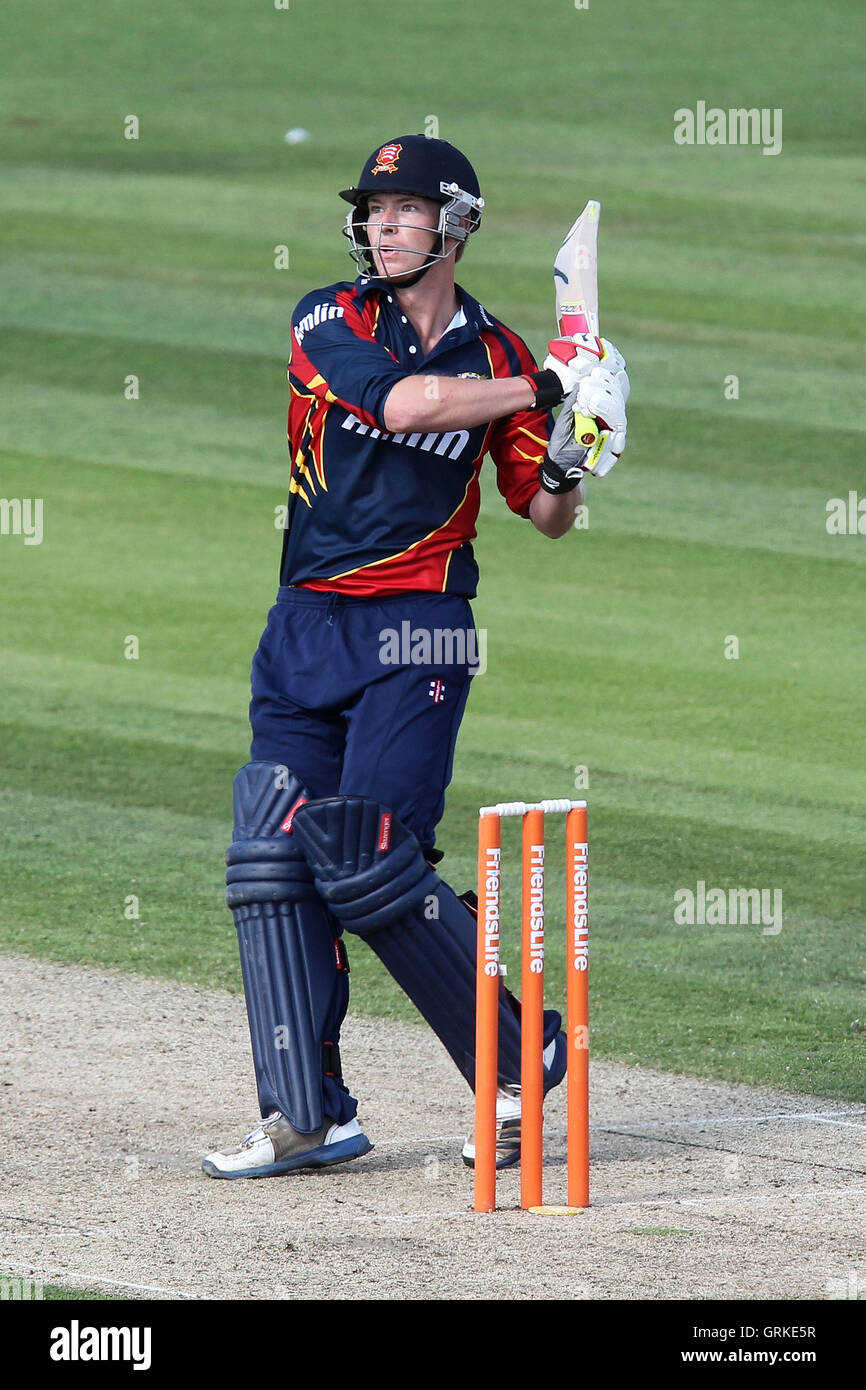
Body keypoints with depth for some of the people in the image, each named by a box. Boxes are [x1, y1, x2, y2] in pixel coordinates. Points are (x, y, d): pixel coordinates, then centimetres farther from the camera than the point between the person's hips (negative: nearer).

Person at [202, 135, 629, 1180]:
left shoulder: (494, 356, 4)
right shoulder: (327, 323, 2)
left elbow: (545, 517, 9)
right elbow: (407, 403, -18)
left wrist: (564, 470, -13)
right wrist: (551, 388, -17)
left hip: (413, 638, -3)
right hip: (304, 630, 3)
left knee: (370, 868, -12)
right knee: (273, 861, -4)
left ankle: (521, 1056, 5)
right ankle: (306, 1116, 0)